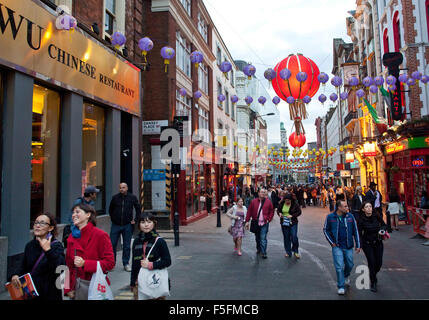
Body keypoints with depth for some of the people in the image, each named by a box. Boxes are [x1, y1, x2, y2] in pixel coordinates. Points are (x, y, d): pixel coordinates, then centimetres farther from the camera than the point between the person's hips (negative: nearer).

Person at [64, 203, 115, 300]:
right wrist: (68, 288, 2)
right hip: (77, 286, 4)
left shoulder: (101, 235, -11)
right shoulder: (72, 237, 5)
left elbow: (110, 263, -14)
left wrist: (84, 263, -21)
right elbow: (68, 264, 9)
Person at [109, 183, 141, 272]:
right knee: (112, 244, 2)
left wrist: (135, 220, 3)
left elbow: (138, 209, 10)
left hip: (127, 225, 0)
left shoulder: (132, 197, -1)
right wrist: (113, 219, 9)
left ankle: (126, 264, 18)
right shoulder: (115, 197, 1)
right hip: (116, 225, 1)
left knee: (127, 246, 6)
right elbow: (110, 210, 16)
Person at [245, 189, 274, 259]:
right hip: (256, 223, 2)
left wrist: (268, 219, -5)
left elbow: (272, 211, 5)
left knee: (263, 238, -7)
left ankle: (263, 253, -2)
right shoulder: (254, 201, -1)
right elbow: (249, 211, 1)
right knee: (257, 238, 16)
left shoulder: (268, 202, -2)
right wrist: (247, 221, -2)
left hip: (264, 223, -2)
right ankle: (258, 249, 36)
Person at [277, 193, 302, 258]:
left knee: (294, 237, -9)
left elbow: (299, 212, -4)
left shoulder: (295, 204, -9)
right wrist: (279, 213, -10)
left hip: (293, 223, -3)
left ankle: (295, 252, 13)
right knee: (286, 238, 9)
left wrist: (292, 215, -18)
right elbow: (278, 210, 12)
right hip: (284, 223, 3)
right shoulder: (281, 204, -2)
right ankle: (288, 252, 21)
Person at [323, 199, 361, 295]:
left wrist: (358, 245, 4)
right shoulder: (330, 217, -7)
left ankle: (346, 276, 46)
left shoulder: (350, 216, -3)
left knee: (349, 265, 15)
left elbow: (355, 231, 5)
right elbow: (326, 230, 4)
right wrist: (332, 242, -2)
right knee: (339, 267, -5)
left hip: (348, 246, 2)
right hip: (337, 247, -2)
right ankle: (341, 287, 8)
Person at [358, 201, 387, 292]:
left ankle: (373, 274, 38)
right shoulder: (361, 220, -14)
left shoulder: (376, 216, -7)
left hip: (378, 243, 3)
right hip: (367, 244, -3)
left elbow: (384, 225, 7)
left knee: (379, 263, 4)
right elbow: (359, 233, -8)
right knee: (371, 262, -6)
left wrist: (382, 230, -14)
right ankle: (373, 283, 14)